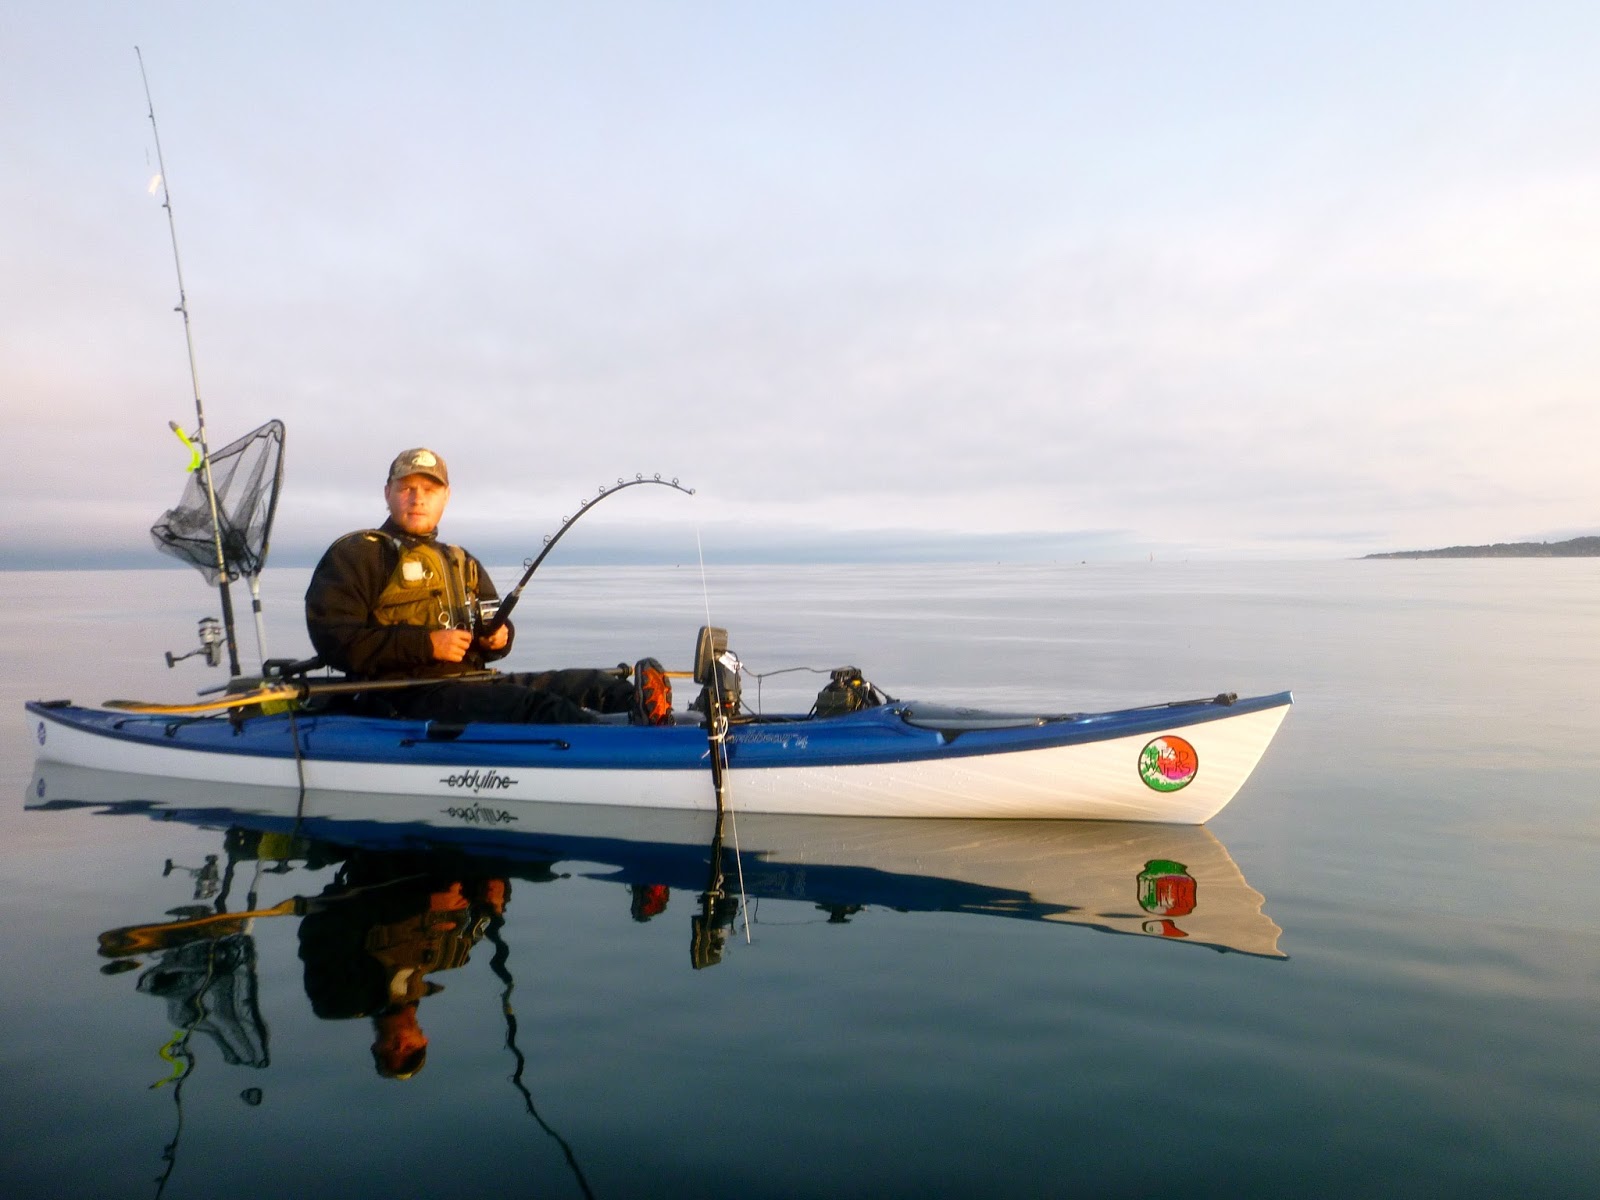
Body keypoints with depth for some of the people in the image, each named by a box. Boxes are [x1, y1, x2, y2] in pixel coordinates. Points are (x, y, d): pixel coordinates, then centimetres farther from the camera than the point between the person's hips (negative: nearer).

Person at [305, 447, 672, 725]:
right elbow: (335, 638, -7)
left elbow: (495, 624, 32)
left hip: (474, 680, 7)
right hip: (407, 694, -7)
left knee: (589, 684, -18)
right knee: (536, 707, -34)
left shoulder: (462, 563, 29)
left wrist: (498, 637, 4)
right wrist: (426, 644, -15)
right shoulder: (356, 554, 5)